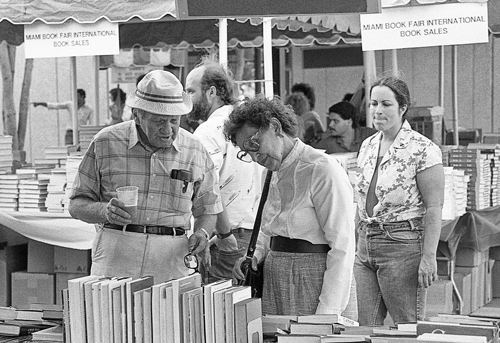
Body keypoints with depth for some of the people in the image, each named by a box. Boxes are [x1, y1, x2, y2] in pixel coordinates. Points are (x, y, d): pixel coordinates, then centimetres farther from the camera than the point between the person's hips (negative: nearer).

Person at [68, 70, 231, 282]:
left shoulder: (195, 151, 9)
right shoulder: (105, 143, 4)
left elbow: (207, 211, 19)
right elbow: (77, 205, 7)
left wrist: (202, 233, -2)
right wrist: (104, 211, -13)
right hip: (115, 258, -1)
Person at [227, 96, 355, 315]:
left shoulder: (322, 169, -13)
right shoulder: (277, 172, 15)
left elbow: (342, 246, -17)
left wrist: (328, 310, -22)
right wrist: (256, 255, 7)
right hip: (274, 279, 8)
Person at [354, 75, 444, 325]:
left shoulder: (423, 150, -9)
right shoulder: (368, 146, 12)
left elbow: (433, 208, -12)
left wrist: (428, 257, -17)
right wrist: (361, 243, 15)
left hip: (403, 245, -7)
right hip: (366, 244, 7)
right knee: (366, 329, 6)